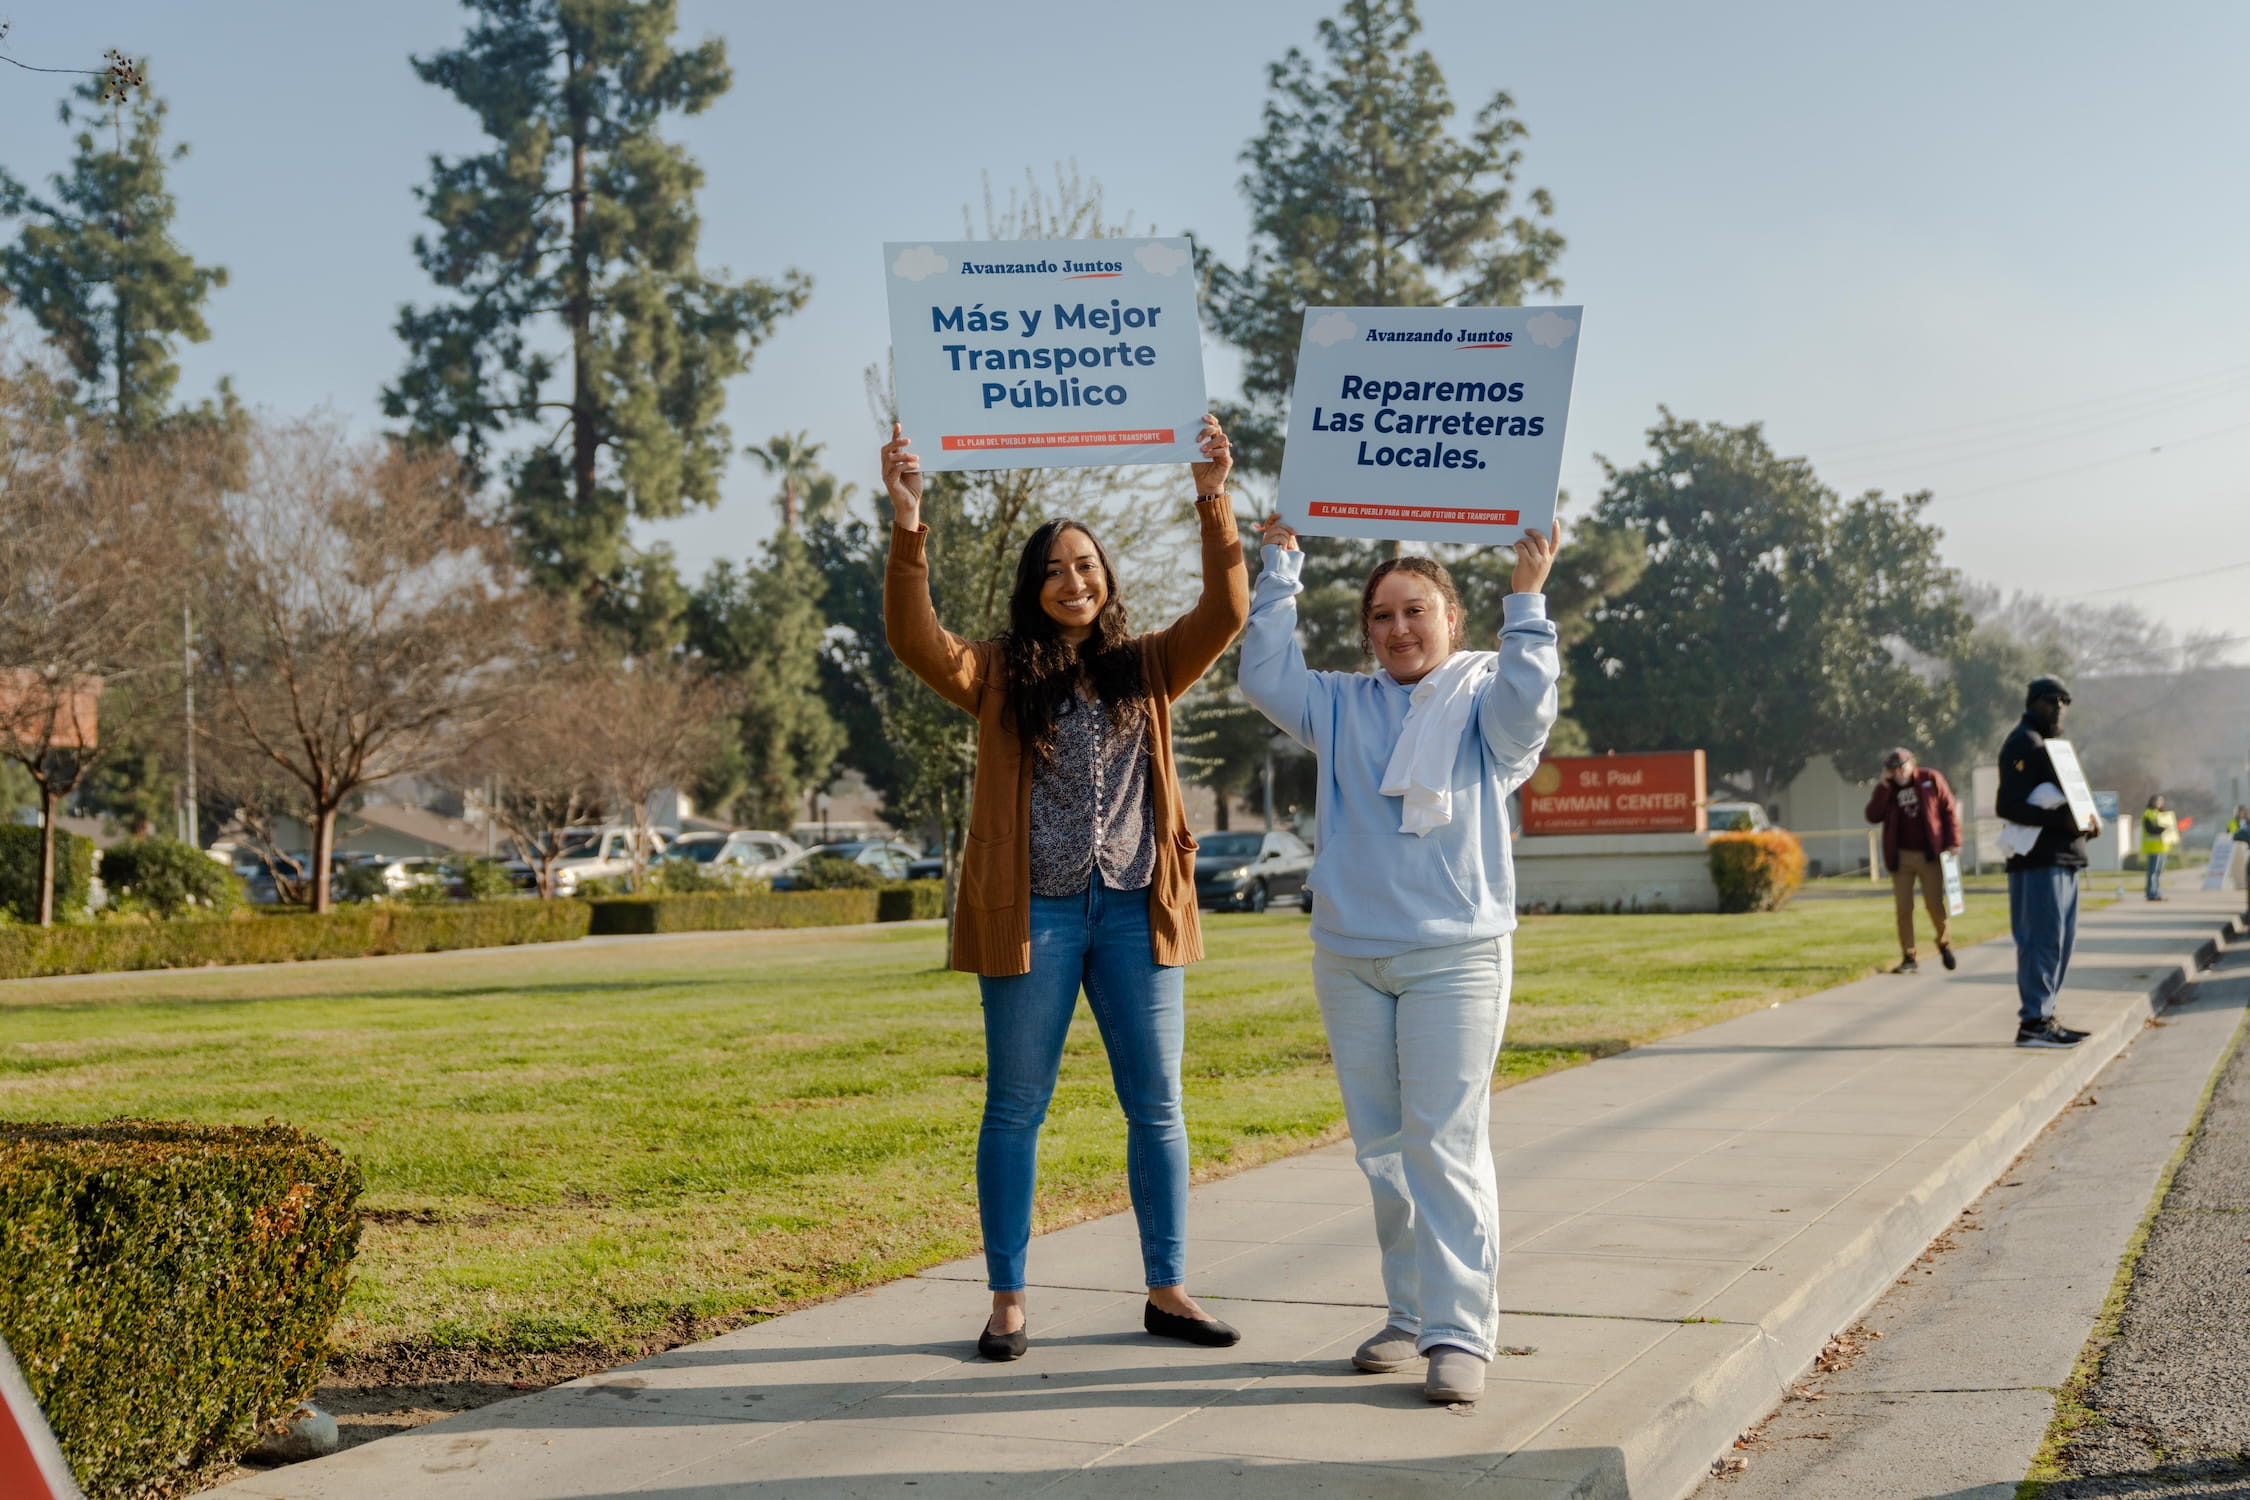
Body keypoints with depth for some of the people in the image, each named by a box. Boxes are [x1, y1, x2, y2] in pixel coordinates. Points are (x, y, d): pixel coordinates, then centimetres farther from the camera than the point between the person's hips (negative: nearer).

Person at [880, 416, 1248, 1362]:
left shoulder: (1146, 669, 9)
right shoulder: (1000, 675, 2)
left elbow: (1226, 614, -4)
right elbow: (915, 641, -14)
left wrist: (1213, 506, -15)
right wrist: (908, 530, -27)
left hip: (1134, 910, 3)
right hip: (1033, 914, -2)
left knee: (1156, 1107, 8)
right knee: (1015, 1111, 5)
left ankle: (1167, 1292, 20)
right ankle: (1007, 1301, 15)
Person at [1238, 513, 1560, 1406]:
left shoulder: (1480, 699, 3)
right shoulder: (1345, 706, 13)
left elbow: (1527, 708, -17)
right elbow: (1265, 678, 3)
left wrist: (1526, 603, -21)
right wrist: (1279, 565, 2)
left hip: (1455, 955, -5)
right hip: (1349, 957, 5)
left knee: (1446, 1144, -9)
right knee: (1381, 1148, 10)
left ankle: (1461, 1332, -7)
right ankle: (1411, 1315, 20)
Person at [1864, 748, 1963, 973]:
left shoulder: (1931, 779, -1)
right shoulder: (1885, 789, 5)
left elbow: (1949, 809, 1)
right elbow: (1873, 816, -9)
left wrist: (1953, 841, -5)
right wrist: (1884, 787, -13)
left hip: (1929, 855, -2)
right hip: (1901, 857, 2)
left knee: (1935, 904, -1)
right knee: (1904, 908, 1)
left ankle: (1944, 944, 25)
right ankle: (1908, 957, 8)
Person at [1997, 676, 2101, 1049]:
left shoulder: (2052, 743, 23)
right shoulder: (2024, 743, -9)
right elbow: (2009, 806, -19)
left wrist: (2085, 821, 6)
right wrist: (2061, 819, -25)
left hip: (2063, 856, 10)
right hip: (2039, 858, -10)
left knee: (2062, 938, 12)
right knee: (2043, 938, -10)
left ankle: (2044, 1015, 18)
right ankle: (2033, 1022, -8)